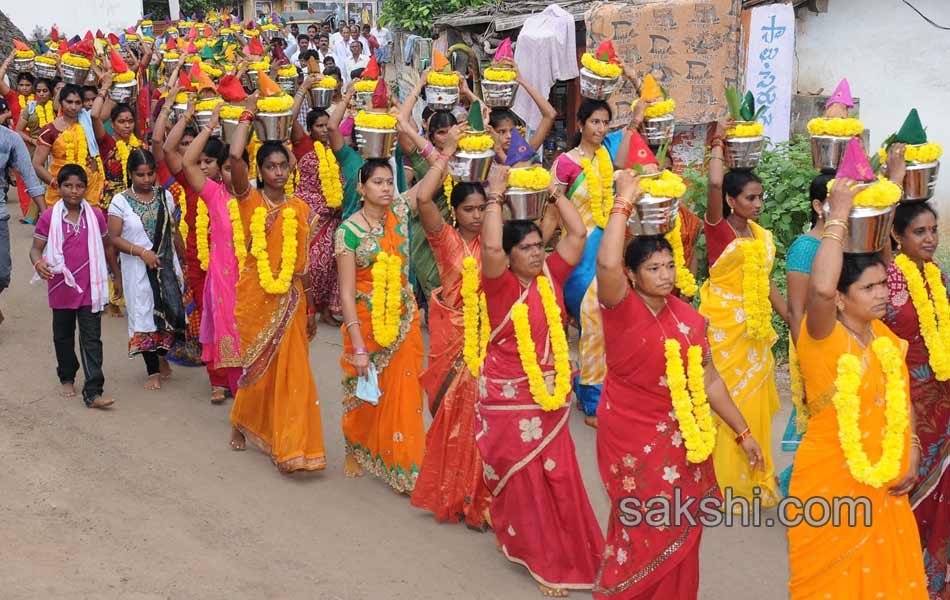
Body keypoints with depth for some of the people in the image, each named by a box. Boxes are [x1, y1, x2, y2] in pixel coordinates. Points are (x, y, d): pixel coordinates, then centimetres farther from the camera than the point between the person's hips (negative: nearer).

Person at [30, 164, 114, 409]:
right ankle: (67, 378, 38)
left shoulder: (95, 215, 0)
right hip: (61, 288, 0)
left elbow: (105, 246, 12)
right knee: (64, 336, 17)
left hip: (89, 288, 0)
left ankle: (93, 392, -6)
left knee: (92, 339, -4)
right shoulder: (49, 217, -6)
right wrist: (38, 262, -25)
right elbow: (36, 248, -3)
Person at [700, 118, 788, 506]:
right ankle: (731, 482, 12)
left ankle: (756, 479, 26)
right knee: (728, 400, 0)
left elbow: (766, 283, 14)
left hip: (756, 328, 6)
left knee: (756, 401, 13)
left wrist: (792, 320, 12)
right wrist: (718, 143, -12)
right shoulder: (718, 228, -10)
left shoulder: (761, 235, 9)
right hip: (724, 326, -6)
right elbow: (715, 183, -26)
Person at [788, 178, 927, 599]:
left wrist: (911, 453, -1)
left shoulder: (886, 338, 4)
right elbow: (821, 288, -38)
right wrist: (838, 215, -30)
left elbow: (901, 400, 14)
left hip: (882, 484, 6)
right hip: (829, 483, -6)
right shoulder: (823, 339, -17)